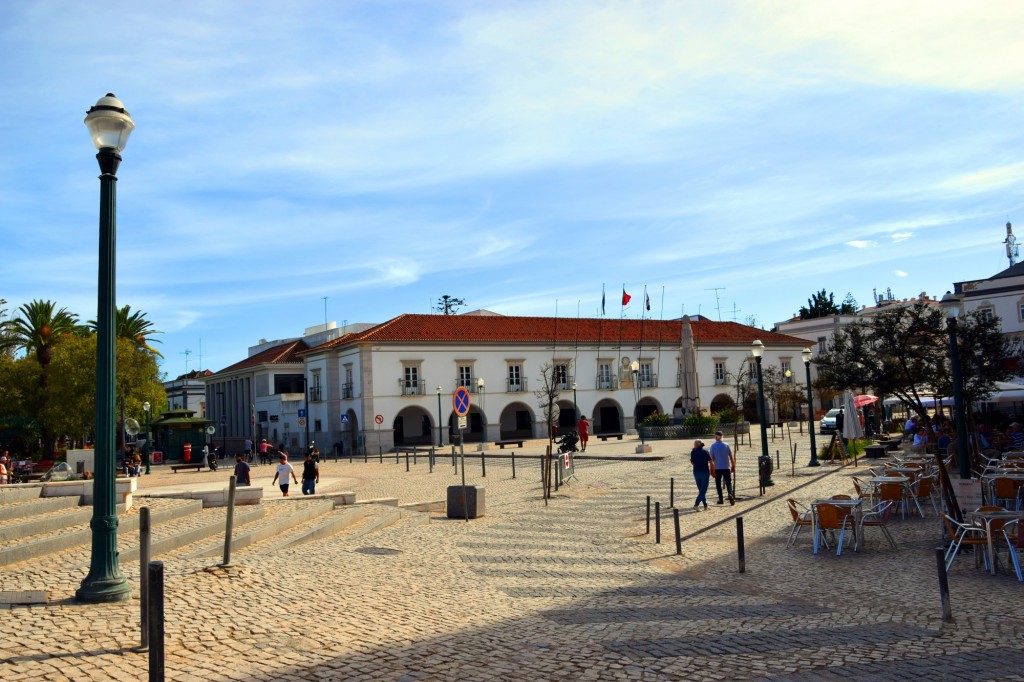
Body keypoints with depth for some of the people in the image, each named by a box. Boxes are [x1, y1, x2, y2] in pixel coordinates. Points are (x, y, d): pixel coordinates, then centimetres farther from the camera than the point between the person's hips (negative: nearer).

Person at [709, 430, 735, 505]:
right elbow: (731, 457, 2)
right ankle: (730, 495, -21)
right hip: (726, 467, 1)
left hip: (717, 468, -1)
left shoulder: (713, 445, -3)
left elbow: (712, 458, -6)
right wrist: (733, 466, 11)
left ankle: (721, 499, 7)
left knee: (718, 484, 9)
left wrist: (711, 469, -3)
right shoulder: (726, 445, 2)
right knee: (728, 482, 4)